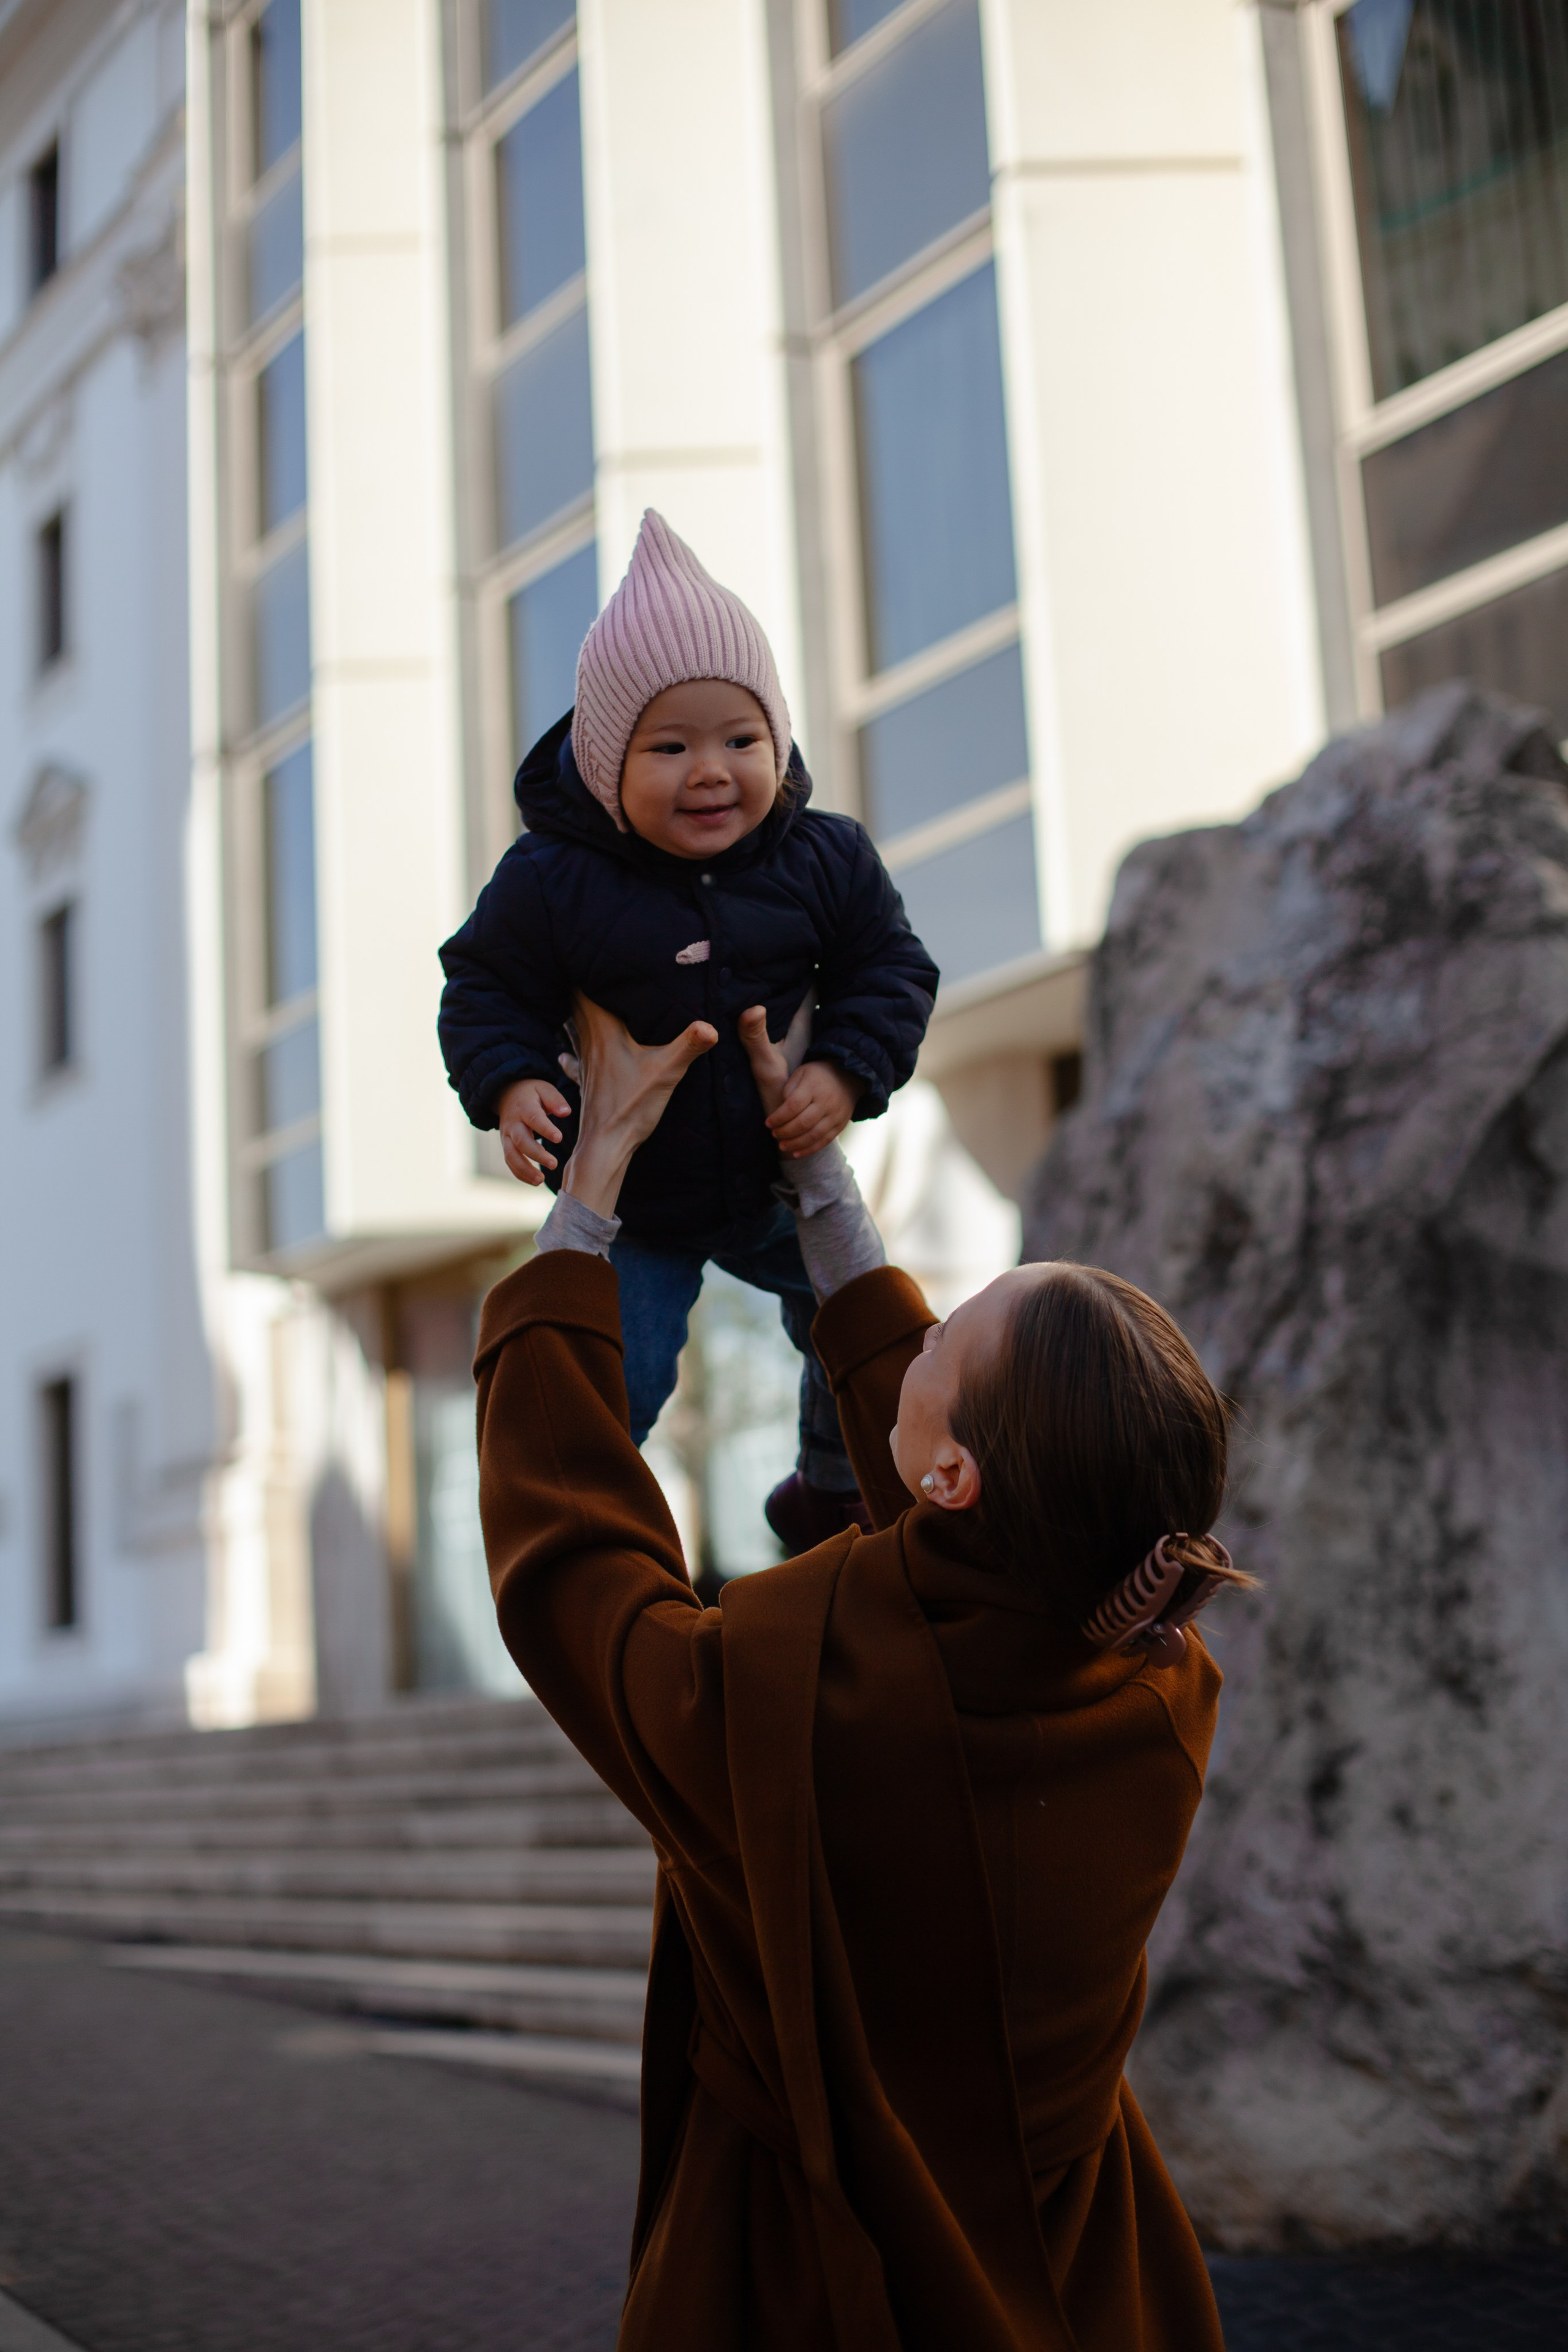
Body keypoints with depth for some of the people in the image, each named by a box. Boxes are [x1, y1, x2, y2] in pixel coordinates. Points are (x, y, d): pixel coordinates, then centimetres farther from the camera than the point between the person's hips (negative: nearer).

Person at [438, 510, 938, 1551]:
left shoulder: (823, 858, -13)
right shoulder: (552, 881, -20)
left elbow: (890, 968, -3)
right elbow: (486, 988, -8)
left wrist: (846, 1072, -19)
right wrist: (510, 1086, -26)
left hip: (780, 1177, 3)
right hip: (627, 1203, -3)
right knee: (608, 1386, -4)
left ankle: (836, 1491, 45)